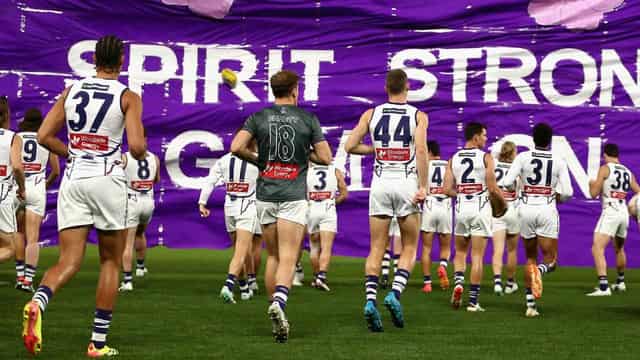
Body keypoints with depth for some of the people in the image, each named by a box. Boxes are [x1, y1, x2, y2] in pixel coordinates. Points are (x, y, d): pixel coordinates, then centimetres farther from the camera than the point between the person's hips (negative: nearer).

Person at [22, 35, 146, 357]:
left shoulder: (71, 91, 8)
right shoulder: (128, 97, -3)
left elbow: (44, 136, 6)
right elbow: (137, 147, -13)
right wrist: (140, 155, 10)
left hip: (73, 180, 3)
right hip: (108, 180, -3)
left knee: (69, 261, 0)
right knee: (110, 261, 11)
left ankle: (38, 301, -33)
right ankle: (98, 342, 11)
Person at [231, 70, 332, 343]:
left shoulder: (258, 117, 5)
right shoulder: (308, 119, 1)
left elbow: (236, 147, -7)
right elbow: (326, 158, 1)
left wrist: (257, 159, 10)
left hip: (265, 195, 3)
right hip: (294, 196, -3)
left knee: (273, 256, 15)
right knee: (288, 259, -9)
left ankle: (276, 311, 16)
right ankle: (279, 303, -34)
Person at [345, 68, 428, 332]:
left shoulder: (371, 114, 6)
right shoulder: (418, 116, 0)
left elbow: (350, 146, 3)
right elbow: (421, 150, -13)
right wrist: (423, 186, -13)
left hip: (380, 183, 2)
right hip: (407, 183, -2)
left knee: (376, 249, 5)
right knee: (409, 247, 10)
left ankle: (370, 300, -11)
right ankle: (395, 293, -10)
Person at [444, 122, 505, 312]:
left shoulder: (453, 159, 5)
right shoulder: (486, 157, -6)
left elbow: (447, 190, 1)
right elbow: (493, 188, -11)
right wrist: (503, 202, 8)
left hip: (461, 209, 3)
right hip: (481, 209, -3)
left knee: (460, 252, 20)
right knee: (477, 256, 1)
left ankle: (458, 282, -6)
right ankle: (473, 301, 0)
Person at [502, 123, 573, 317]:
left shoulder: (523, 157, -3)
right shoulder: (559, 161, -2)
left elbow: (507, 183, -10)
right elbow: (567, 192, -5)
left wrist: (517, 188, 13)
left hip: (526, 209, 2)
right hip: (547, 210, -2)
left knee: (530, 257, 14)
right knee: (550, 260, 4)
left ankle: (530, 305, 9)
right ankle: (540, 270, -34)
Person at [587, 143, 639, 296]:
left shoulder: (605, 169, -4)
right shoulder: (628, 172, 13)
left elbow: (594, 193, -4)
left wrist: (591, 184, 16)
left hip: (610, 213, -7)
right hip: (624, 213, 7)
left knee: (597, 249, -14)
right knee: (619, 249, 28)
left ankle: (603, 287, -29)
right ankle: (620, 282, 45)